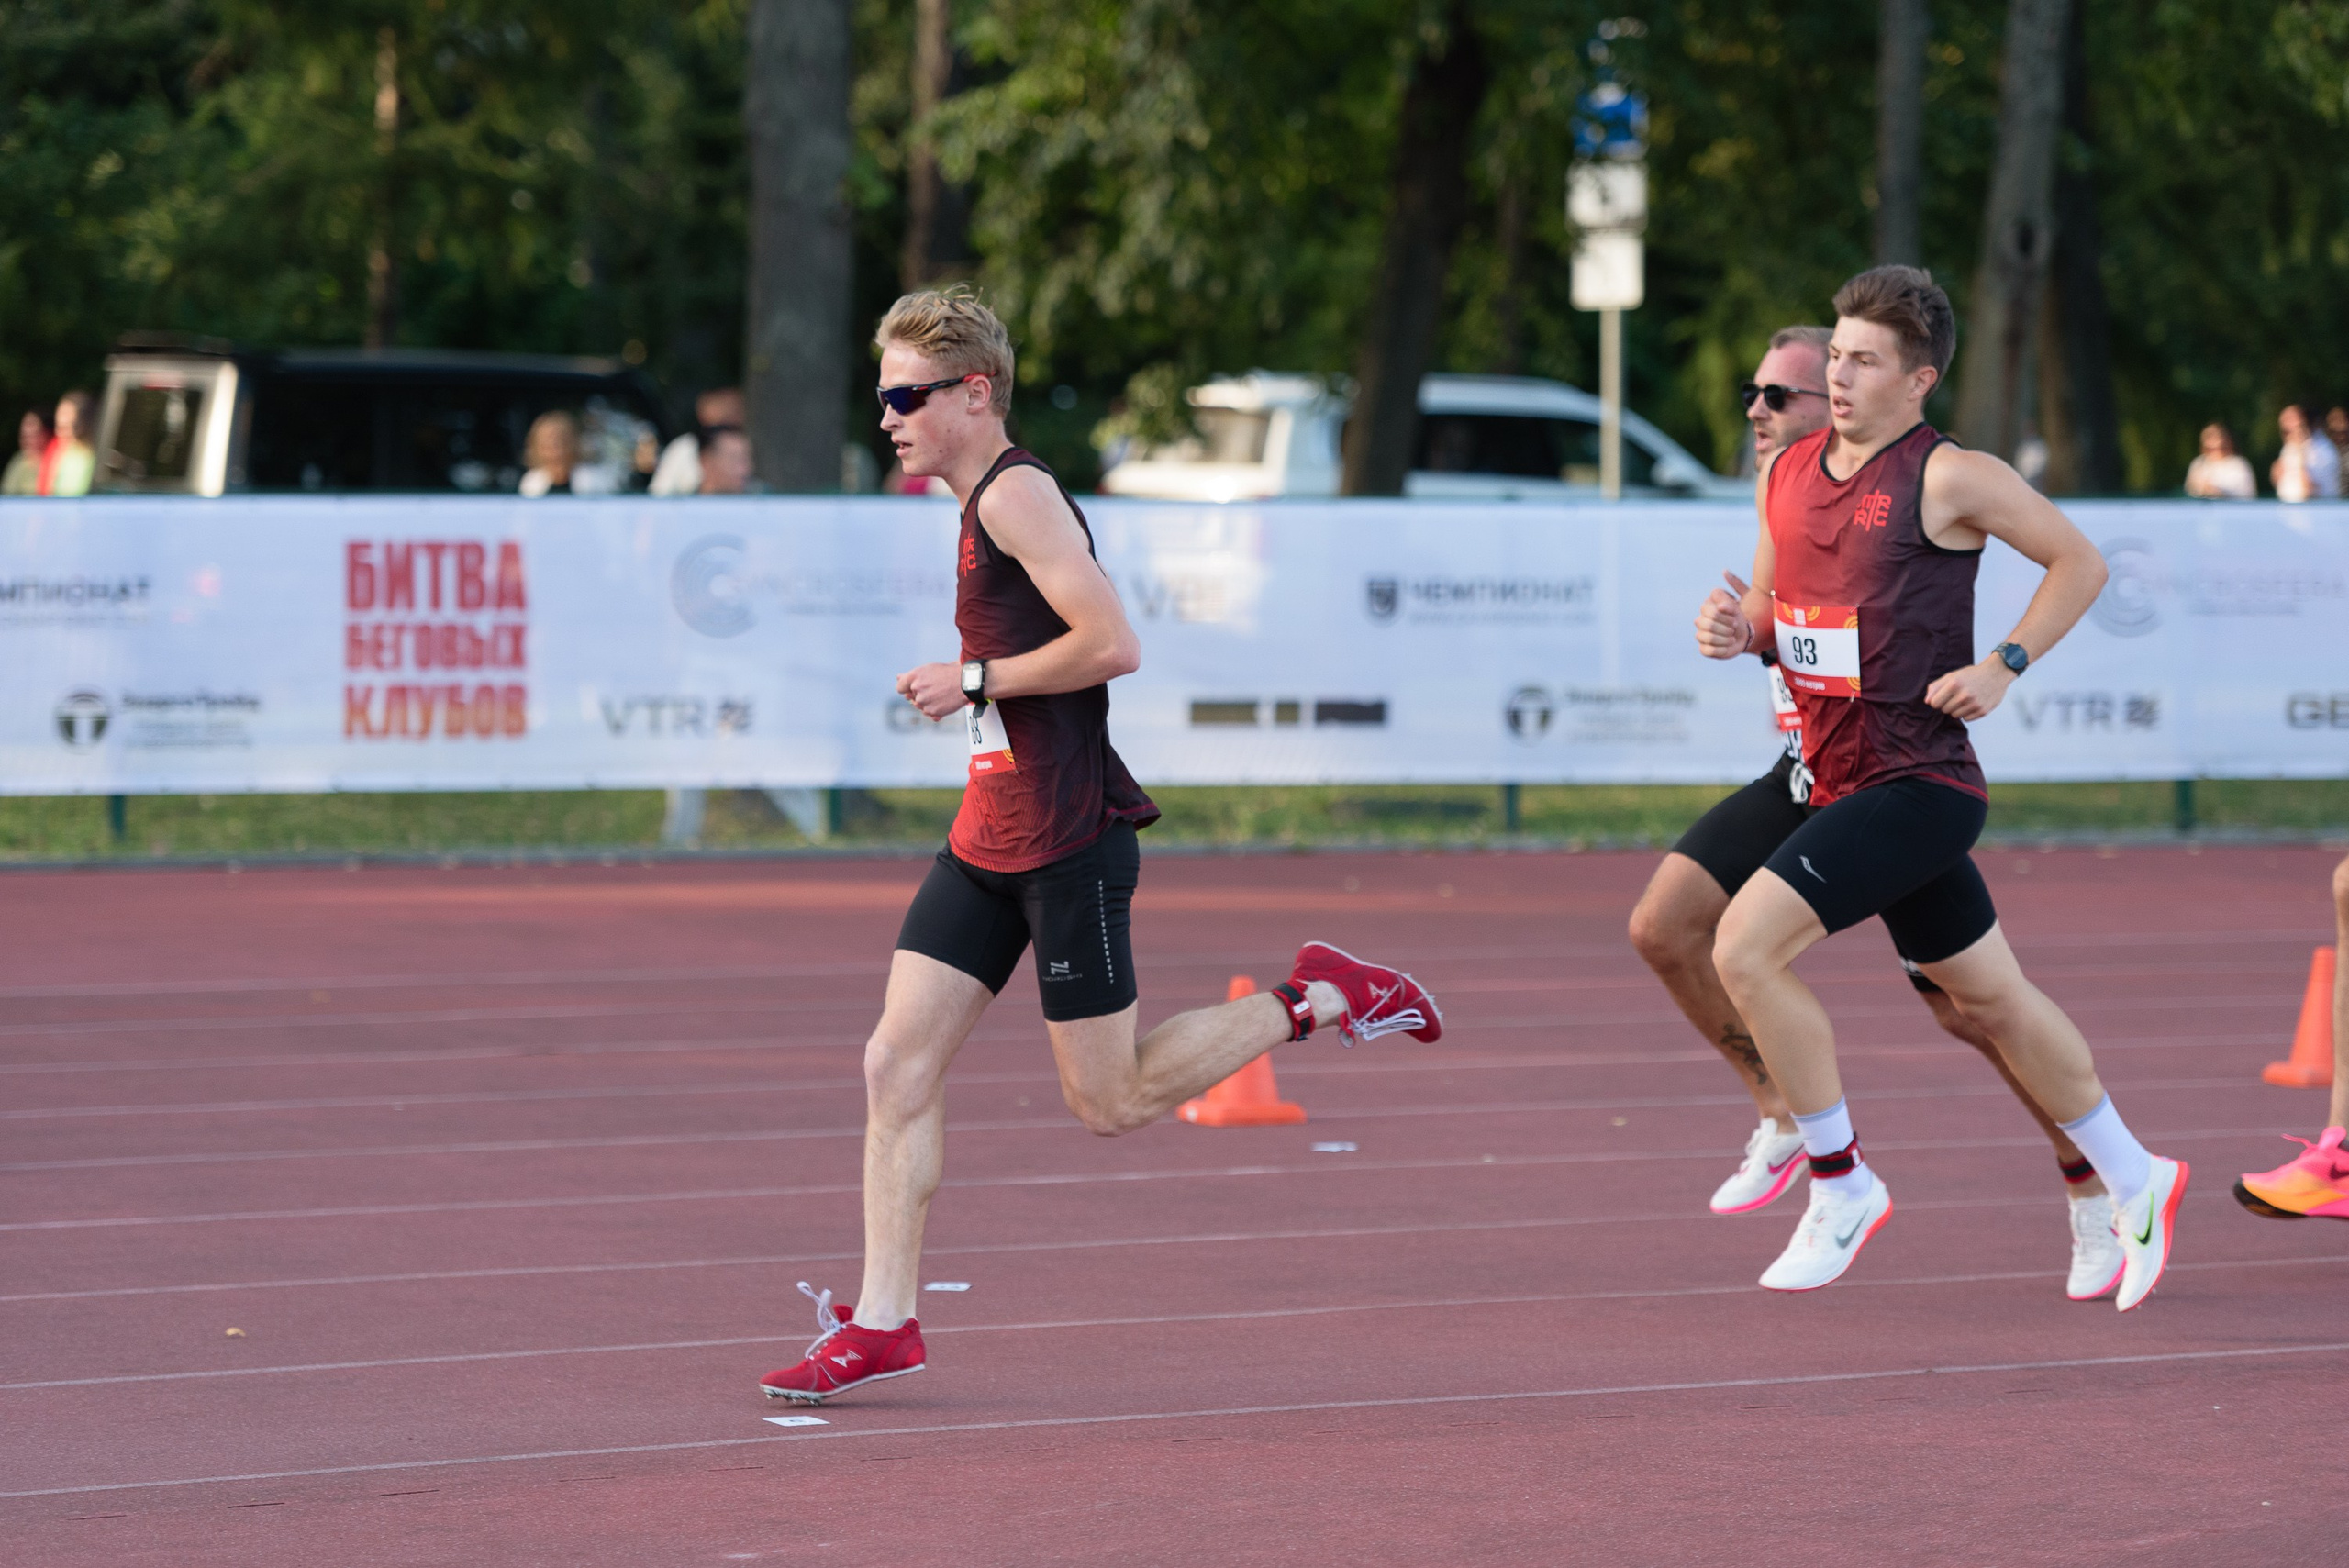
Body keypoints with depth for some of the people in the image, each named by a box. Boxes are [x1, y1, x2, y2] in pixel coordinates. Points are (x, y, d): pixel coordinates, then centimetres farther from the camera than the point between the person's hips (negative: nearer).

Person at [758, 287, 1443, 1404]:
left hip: (1067, 841, -9)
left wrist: (978, 679, -16)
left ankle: (1317, 1000, 12)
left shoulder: (1018, 493, -14)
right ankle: (882, 1324, 1)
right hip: (989, 840, 9)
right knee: (897, 1063, 0)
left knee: (1109, 1103, -2)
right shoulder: (981, 504, 15)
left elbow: (1112, 644, -23)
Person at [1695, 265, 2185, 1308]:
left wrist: (2004, 666, -11)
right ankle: (2133, 1182, 32)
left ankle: (1841, 1186, -6)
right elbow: (1781, 617, 21)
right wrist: (1738, 630, -1)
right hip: (1839, 780, 8)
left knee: (1744, 946, -19)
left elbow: (2081, 563, -2)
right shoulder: (1789, 475, 10)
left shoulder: (1949, 477, -10)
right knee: (1993, 1000, 17)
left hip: (1917, 783, -8)